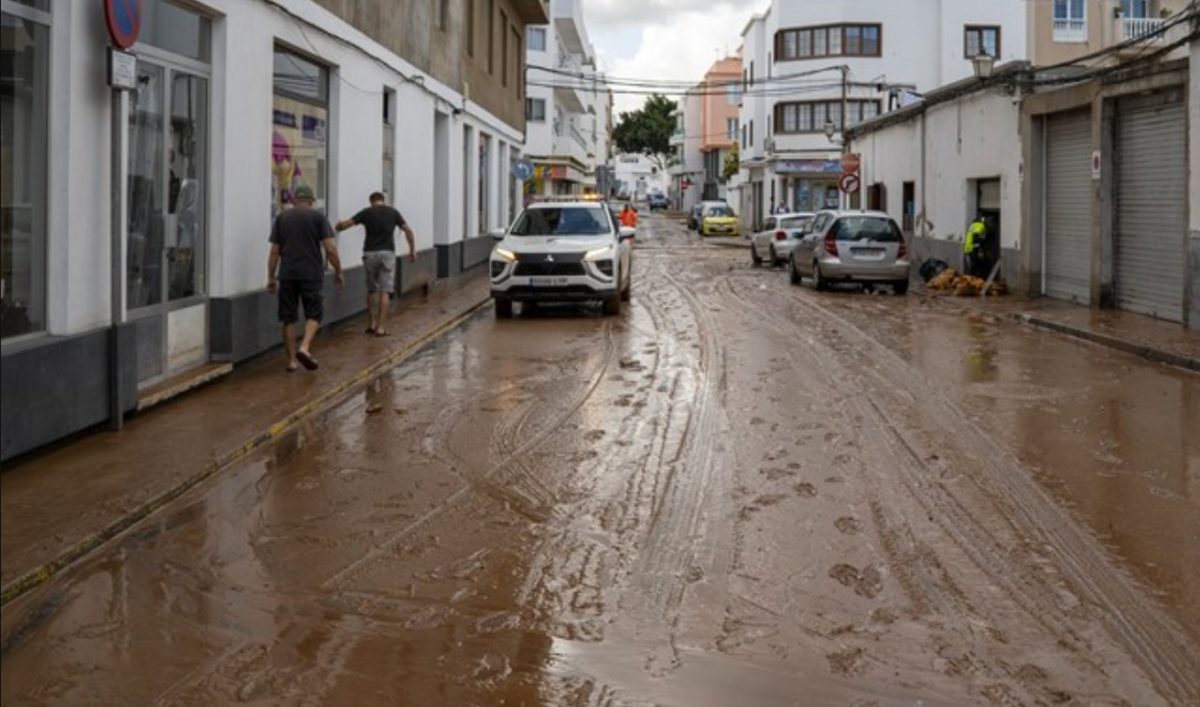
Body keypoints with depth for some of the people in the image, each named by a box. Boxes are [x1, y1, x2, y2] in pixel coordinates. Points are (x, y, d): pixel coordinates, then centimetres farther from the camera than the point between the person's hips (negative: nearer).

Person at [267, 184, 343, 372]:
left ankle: (291, 360, 7)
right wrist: (338, 272, 4)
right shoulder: (318, 217, 2)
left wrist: (271, 277, 11)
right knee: (313, 314, 6)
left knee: (288, 318, 8)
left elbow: (274, 251, 6)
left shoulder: (281, 217, 9)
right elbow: (330, 248, -5)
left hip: (287, 274, 2)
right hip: (311, 274, -2)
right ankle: (304, 347, -17)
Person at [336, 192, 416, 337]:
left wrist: (339, 225, 18)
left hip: (370, 254, 1)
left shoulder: (366, 212, 4)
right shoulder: (393, 212, 8)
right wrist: (412, 250, 18)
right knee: (385, 291, -1)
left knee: (372, 290, 16)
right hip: (387, 253, -1)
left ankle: (372, 323, 17)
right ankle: (381, 327, -6)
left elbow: (346, 224, -4)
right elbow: (408, 231, 9)